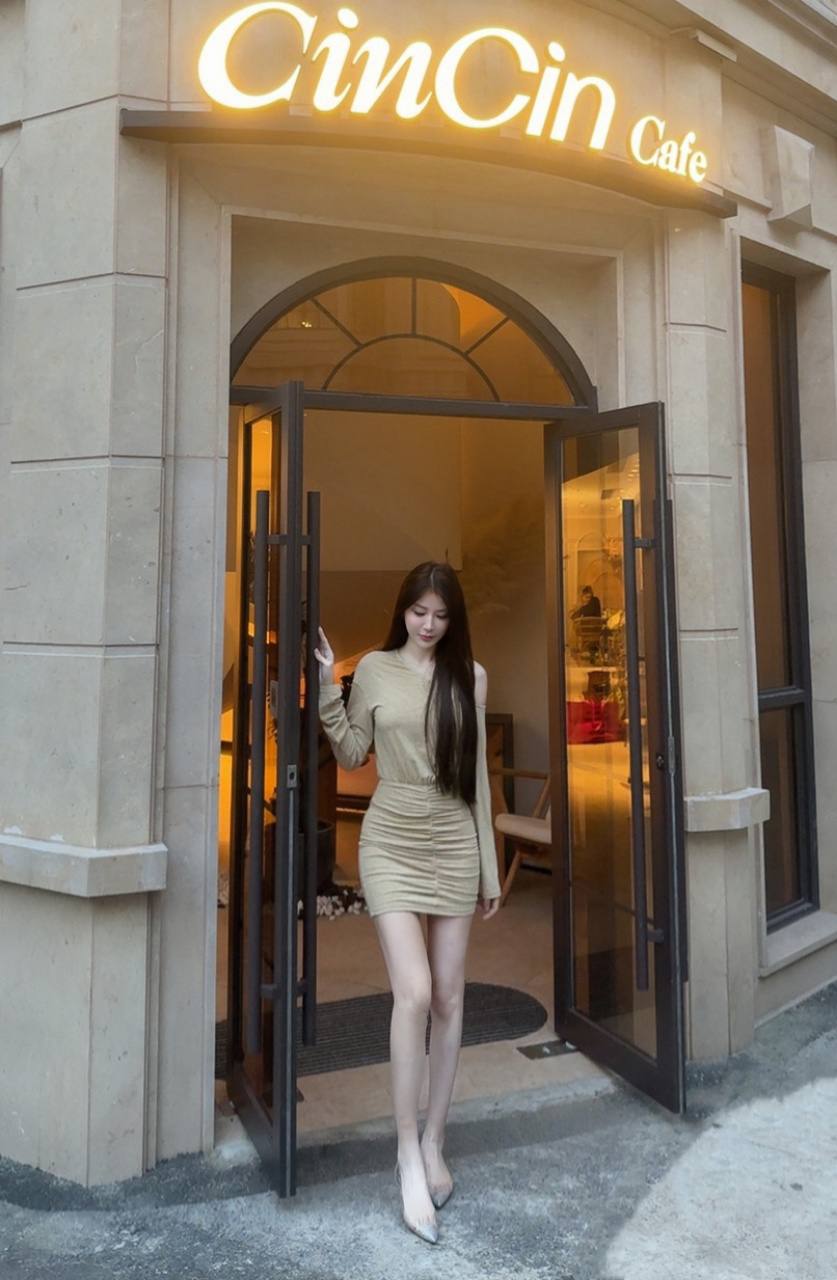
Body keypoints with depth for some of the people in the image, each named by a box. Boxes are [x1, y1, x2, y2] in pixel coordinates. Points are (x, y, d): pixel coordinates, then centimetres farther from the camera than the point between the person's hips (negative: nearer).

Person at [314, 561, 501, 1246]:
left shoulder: (470, 675, 3)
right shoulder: (374, 669, 1)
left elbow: (477, 774, 6)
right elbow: (351, 754, 4)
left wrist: (489, 864, 6)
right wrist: (327, 683, -7)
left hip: (454, 845, 2)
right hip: (392, 843, -2)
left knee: (449, 997, 8)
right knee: (413, 992, -11)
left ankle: (435, 1143, 27)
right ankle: (408, 1151, 8)